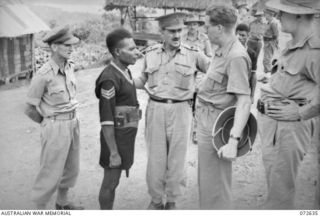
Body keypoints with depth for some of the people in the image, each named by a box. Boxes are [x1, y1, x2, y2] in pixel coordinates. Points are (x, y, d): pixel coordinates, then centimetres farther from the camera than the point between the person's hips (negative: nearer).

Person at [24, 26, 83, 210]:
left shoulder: (70, 66, 0)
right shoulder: (44, 76, -21)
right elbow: (30, 109, -10)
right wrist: (49, 124, 3)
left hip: (73, 123, 7)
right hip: (55, 128, -7)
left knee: (71, 169, 20)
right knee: (51, 173, 6)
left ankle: (62, 203, 42)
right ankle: (40, 209, 27)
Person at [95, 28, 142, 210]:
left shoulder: (126, 71, 6)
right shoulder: (109, 78, -21)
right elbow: (106, 120, -21)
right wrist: (113, 152, -20)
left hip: (127, 133, 9)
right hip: (116, 136, -9)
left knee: (114, 180, 20)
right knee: (110, 182, 5)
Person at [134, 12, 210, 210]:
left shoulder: (193, 55, -2)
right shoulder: (150, 54, 6)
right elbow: (142, 81, 17)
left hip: (180, 110, -1)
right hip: (155, 109, 2)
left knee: (177, 158, 8)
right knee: (155, 157, 7)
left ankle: (172, 201, 26)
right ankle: (156, 199, 25)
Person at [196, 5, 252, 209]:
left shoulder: (236, 57, -22)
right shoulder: (222, 52, 9)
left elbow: (244, 101, -27)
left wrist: (233, 140, -33)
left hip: (216, 124, -10)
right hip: (207, 121, 10)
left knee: (214, 184, 3)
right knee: (207, 178, 24)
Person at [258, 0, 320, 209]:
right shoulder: (291, 46, 10)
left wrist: (301, 113, -20)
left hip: (287, 127, -9)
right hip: (270, 122, 9)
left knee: (280, 189, 3)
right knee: (274, 182, 24)